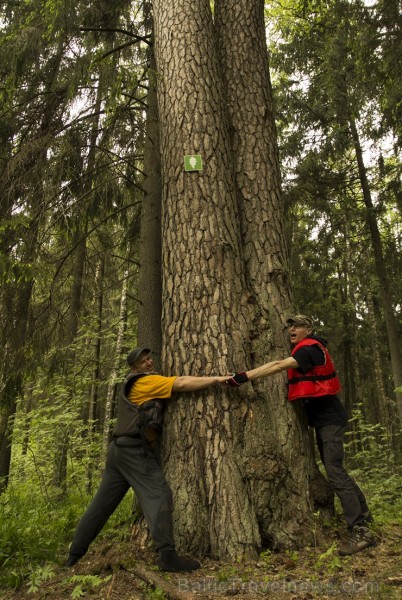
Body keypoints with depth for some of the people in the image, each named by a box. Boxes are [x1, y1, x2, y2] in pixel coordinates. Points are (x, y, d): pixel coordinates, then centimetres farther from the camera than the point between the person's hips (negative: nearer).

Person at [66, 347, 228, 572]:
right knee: (159, 495, -13)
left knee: (103, 502, 15)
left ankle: (76, 553, 24)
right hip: (134, 449, -10)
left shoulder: (134, 385, 23)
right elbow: (182, 384, -16)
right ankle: (167, 554, -19)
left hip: (120, 449, 10)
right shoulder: (144, 381, -7)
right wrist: (217, 379, -16)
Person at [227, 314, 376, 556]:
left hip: (329, 417, -10)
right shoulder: (304, 350, 14)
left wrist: (245, 376, -37)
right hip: (321, 417, 10)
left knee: (334, 469, -15)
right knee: (334, 468, 17)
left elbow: (279, 366, -31)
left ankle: (360, 530, -10)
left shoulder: (310, 348, -18)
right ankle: (363, 513, 32)